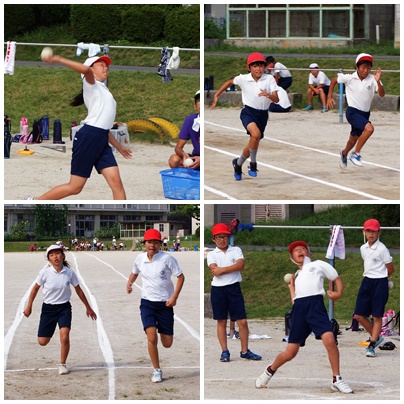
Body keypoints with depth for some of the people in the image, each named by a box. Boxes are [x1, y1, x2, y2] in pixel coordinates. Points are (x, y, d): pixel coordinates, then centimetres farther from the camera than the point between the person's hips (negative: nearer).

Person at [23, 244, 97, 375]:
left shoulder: (70, 273, -7)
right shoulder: (45, 273, -11)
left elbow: (79, 290, 6)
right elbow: (35, 288, 4)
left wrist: (88, 308, 13)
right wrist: (29, 306, 6)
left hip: (64, 307, 0)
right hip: (48, 308, 0)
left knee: (65, 336, -20)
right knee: (42, 341, -2)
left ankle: (62, 364, 0)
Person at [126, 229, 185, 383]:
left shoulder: (167, 258, -13)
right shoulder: (140, 258, 0)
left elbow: (180, 277, -8)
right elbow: (134, 272, 21)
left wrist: (174, 297, -16)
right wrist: (129, 282, -1)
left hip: (165, 304, -1)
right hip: (147, 302, 1)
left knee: (167, 344, 4)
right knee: (151, 338, -18)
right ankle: (157, 370, -1)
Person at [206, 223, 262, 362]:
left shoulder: (236, 250, 8)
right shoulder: (211, 254, 5)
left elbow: (240, 265, -11)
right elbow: (214, 270, -12)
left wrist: (222, 269, -13)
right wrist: (232, 268, -12)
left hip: (234, 288, 0)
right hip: (218, 289, 0)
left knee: (242, 321, -2)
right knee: (221, 322, 5)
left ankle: (245, 351, 6)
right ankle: (225, 351, 11)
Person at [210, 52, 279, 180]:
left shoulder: (269, 79, -7)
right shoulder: (243, 79, -5)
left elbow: (276, 99, -15)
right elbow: (230, 82, 17)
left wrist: (269, 95, -37)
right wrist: (216, 95, 17)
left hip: (263, 114, 2)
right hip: (248, 111, -2)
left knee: (253, 144, 14)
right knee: (256, 134, -32)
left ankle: (238, 163, 43)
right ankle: (253, 163, -14)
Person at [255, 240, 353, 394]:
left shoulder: (318, 265, 20)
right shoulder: (296, 275, 30)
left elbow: (337, 279, 17)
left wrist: (338, 293, 1)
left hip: (315, 305, -3)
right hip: (299, 308, 3)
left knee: (329, 339, -25)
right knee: (290, 352, 0)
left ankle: (337, 380, -15)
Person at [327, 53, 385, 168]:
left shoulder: (372, 79, -10)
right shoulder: (349, 78, -11)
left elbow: (382, 94, -21)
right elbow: (334, 80, 6)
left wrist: (378, 81, -37)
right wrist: (329, 97, 5)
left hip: (365, 114, 4)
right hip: (352, 112, -4)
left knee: (353, 139, 19)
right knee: (369, 128, -28)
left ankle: (344, 154, 52)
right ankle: (356, 154, -14)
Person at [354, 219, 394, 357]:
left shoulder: (382, 249, -11)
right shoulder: (363, 249, 9)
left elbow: (391, 268, -4)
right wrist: (370, 276, 11)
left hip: (380, 283, -7)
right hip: (367, 282, 7)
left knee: (377, 316, -2)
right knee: (359, 315, 4)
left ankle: (372, 345, 3)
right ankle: (377, 337, 21)